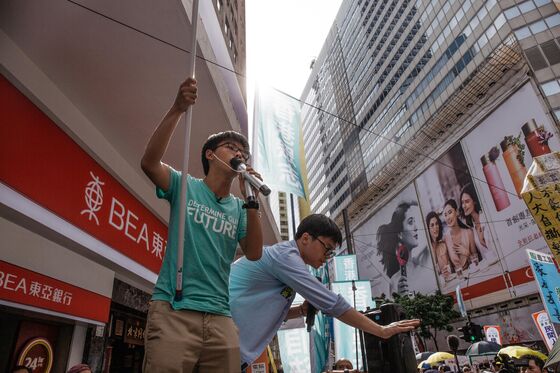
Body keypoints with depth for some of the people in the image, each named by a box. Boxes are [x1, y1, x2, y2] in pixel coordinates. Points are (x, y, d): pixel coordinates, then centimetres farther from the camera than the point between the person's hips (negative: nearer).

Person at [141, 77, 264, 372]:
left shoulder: (238, 208, 13)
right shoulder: (184, 186, 5)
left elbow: (254, 254, 1)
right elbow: (149, 162, -14)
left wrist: (252, 203, -10)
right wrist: (177, 109, -23)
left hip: (219, 317, 4)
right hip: (173, 310, -3)